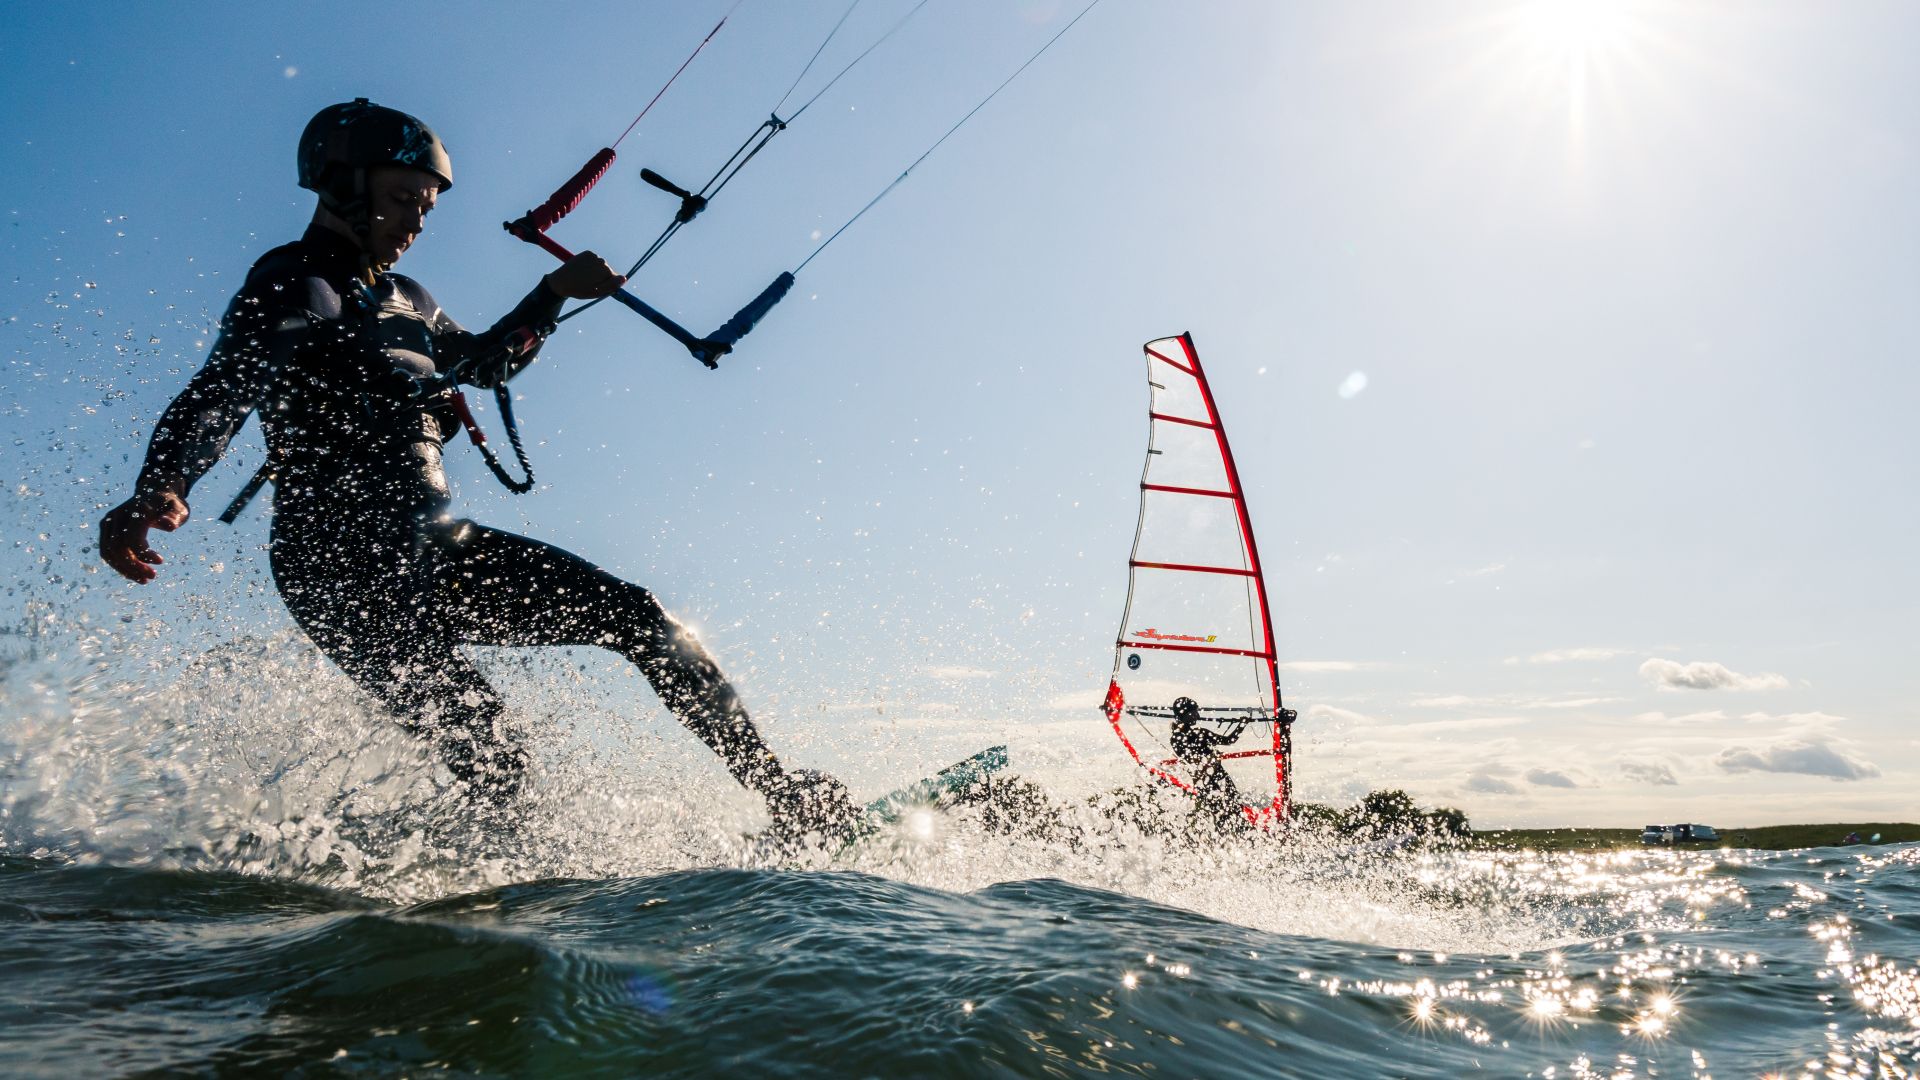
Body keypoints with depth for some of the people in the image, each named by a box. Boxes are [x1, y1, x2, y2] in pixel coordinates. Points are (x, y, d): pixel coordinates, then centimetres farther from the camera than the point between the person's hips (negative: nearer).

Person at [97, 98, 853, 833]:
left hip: (436, 550, 8)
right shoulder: (294, 285, -6)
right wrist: (160, 488, -43)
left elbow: (486, 362, 39)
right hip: (351, 567, -8)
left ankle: (783, 795, 5)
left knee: (635, 615, -1)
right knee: (491, 768, -20)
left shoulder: (402, 301, 20)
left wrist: (557, 290, 30)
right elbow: (217, 396, -23)